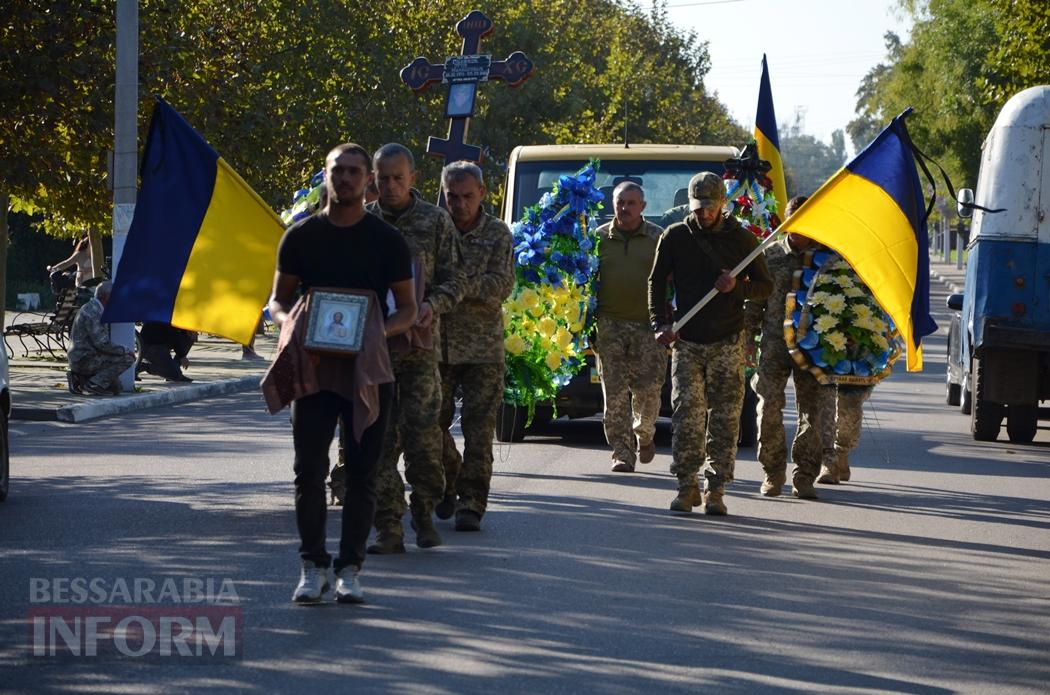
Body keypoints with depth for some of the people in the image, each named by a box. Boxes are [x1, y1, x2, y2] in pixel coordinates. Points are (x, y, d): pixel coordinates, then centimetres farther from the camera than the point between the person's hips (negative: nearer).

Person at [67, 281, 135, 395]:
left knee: (115, 386, 21)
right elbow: (102, 343, -24)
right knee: (127, 358, -16)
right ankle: (94, 384, -14)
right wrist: (124, 350, -14)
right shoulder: (92, 312, -19)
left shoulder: (90, 308, 15)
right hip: (84, 359, -11)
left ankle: (79, 379, 11)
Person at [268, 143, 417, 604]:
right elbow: (278, 301, 9)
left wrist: (382, 331, -16)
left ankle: (349, 569, 10)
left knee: (361, 474, 3)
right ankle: (313, 567, 4)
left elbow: (408, 309, 6)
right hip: (314, 367, 0)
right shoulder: (301, 236, 6)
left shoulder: (387, 240, 4)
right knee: (309, 471, -4)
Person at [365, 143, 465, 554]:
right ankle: (389, 529, 2)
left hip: (418, 343, -1)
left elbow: (453, 279, 5)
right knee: (380, 438, -1)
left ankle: (424, 513, 16)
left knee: (422, 433, -5)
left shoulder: (435, 221, 5)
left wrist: (432, 306, -14)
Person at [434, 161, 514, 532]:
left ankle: (471, 504, -3)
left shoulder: (497, 233, 3)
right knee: (433, 421, 6)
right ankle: (447, 484, 29)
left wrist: (461, 285, -22)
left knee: (479, 429, -5)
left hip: (482, 346, -1)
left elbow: (502, 285, -8)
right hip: (436, 344, 2)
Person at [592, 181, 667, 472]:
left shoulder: (658, 238, 5)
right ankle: (622, 453, 0)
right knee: (615, 392, -3)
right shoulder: (599, 238, 9)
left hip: (648, 325, -1)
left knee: (648, 389, -3)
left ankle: (643, 434, 25)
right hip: (609, 325, 1)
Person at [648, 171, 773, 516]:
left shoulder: (742, 239, 4)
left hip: (727, 343, 0)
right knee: (687, 413, -7)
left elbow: (766, 286, 9)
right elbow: (656, 282, 12)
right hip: (687, 341, 0)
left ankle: (715, 490, 3)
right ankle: (687, 486, 1)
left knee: (725, 418, -2)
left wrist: (738, 287, -12)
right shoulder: (675, 237, 5)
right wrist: (660, 324, -2)